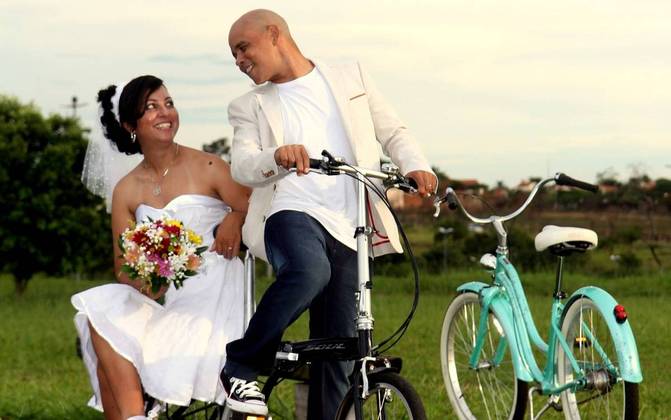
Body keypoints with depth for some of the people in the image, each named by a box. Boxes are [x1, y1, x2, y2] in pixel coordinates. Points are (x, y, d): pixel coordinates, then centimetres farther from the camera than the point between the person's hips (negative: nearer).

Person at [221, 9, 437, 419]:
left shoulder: (350, 77, 20)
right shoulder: (250, 106, 16)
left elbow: (393, 131, 20)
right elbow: (242, 166, 0)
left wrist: (416, 166, -2)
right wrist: (278, 156, -23)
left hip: (347, 230, 2)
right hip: (292, 212, -2)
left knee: (338, 350, -3)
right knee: (309, 271, -35)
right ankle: (240, 367, -19)